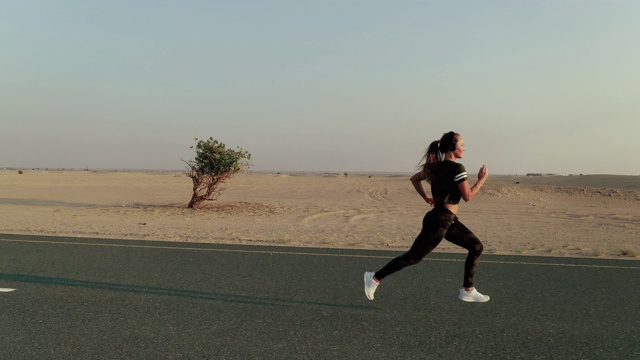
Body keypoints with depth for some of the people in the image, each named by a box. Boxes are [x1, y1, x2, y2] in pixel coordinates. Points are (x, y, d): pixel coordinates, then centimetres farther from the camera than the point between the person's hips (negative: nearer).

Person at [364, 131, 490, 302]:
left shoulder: (436, 166, 10)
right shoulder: (457, 168, -15)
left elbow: (414, 178, 20)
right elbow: (468, 196, -13)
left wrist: (426, 198, 22)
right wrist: (482, 179, -2)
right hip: (439, 221, -10)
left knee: (476, 246, 10)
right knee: (413, 256, -2)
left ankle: (467, 291, 14)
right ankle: (375, 277, 8)